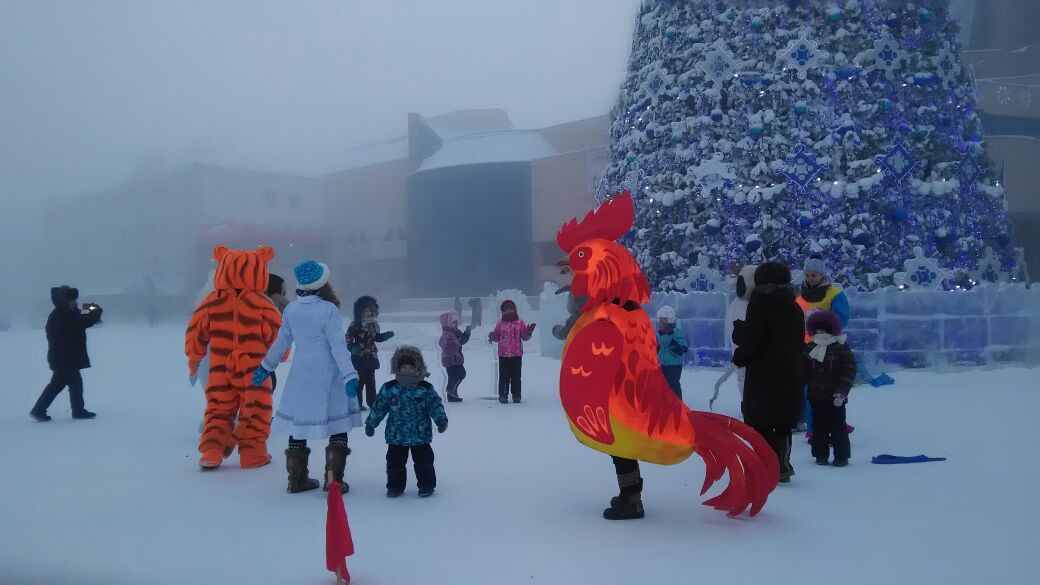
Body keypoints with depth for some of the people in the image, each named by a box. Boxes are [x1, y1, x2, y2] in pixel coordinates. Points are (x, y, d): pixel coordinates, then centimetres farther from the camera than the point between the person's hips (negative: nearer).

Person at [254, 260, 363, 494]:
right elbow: (338, 346, -17)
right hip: (327, 377, -5)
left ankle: (297, 479, 21)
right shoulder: (329, 310, -14)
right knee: (338, 428, 6)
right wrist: (349, 376, -16)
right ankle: (333, 480, 3)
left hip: (300, 376, 5)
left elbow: (281, 342, 12)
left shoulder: (291, 310, 2)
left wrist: (266, 367, 26)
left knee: (298, 425, 15)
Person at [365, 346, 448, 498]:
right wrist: (371, 423, 9)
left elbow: (435, 404, -2)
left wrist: (441, 419, -16)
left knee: (424, 460, 4)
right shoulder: (389, 388, -2)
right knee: (395, 461, 8)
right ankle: (395, 486, 23)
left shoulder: (426, 389, -4)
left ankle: (427, 485, 18)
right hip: (396, 435, 1)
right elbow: (379, 407, 6)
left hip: (421, 435, -1)